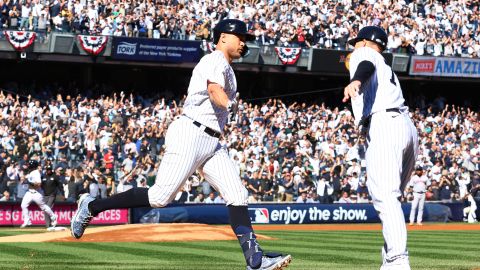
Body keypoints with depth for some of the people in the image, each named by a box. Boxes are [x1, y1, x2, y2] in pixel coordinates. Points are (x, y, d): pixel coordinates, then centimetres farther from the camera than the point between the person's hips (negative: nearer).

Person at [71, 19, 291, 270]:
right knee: (160, 196, -12)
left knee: (237, 196, -4)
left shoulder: (227, 69, 24)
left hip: (211, 144, 10)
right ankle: (92, 206, 1)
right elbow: (214, 90, -29)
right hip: (190, 134, -10)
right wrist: (229, 104, -47)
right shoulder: (215, 61, -7)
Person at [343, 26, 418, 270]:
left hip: (383, 125, -9)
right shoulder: (387, 69, 36)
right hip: (407, 127, 9)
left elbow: (367, 66, -11)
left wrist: (356, 80, -32)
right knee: (390, 197, 17)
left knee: (384, 196, -20)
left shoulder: (363, 53, 12)